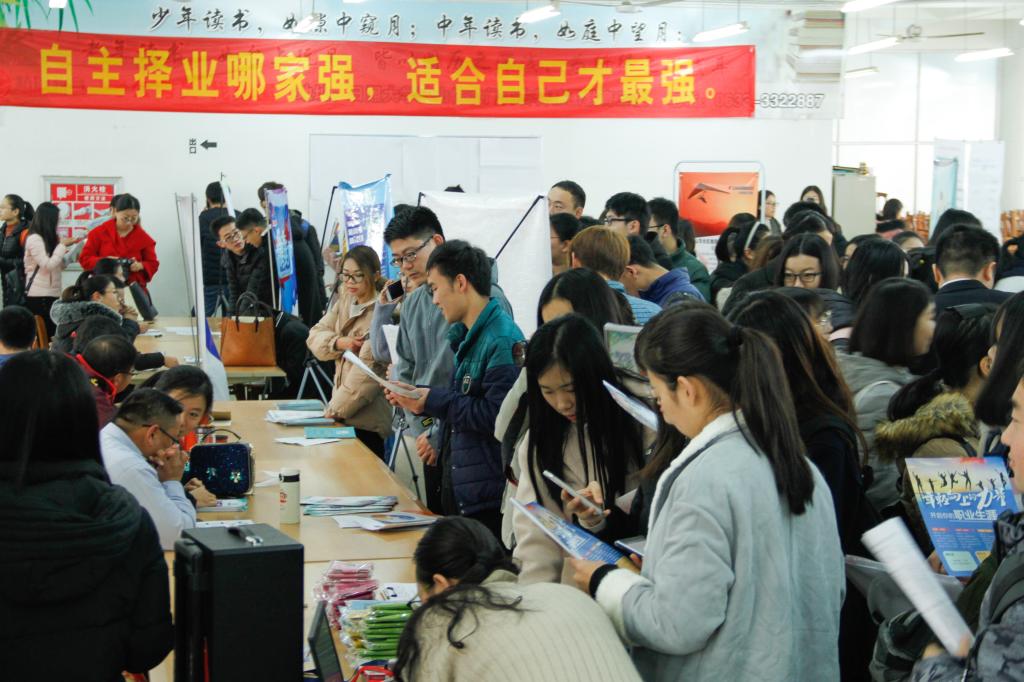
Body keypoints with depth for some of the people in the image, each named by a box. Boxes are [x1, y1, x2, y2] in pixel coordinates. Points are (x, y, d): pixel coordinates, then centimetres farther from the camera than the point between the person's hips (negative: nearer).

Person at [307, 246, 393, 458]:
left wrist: (334, 410, -17)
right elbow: (315, 337, 9)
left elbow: (367, 369, -19)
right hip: (342, 412, 7)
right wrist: (339, 343, -13)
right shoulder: (345, 301, 11)